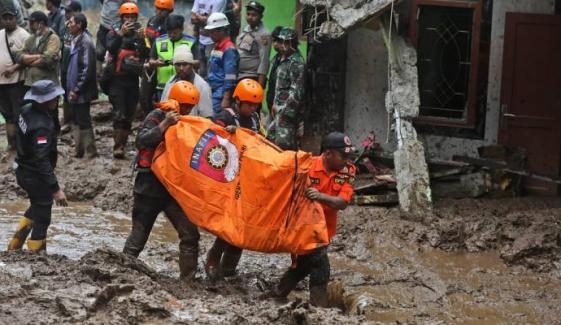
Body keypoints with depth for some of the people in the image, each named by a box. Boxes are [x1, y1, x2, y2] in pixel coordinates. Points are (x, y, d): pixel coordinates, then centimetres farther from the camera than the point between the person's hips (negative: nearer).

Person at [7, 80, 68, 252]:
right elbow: (42, 161, -33)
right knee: (42, 218, 6)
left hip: (23, 171, 9)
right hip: (36, 177, -9)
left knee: (37, 206, 30)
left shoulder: (26, 111, -4)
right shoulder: (41, 127, -31)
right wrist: (55, 189, -31)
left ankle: (14, 245, 35)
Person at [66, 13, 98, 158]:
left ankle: (91, 152, 4)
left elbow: (87, 69, -21)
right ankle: (79, 150, 22)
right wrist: (71, 89, 14)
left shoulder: (85, 42, -17)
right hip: (74, 90, 9)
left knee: (84, 122, -3)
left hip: (81, 92, -9)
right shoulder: (75, 41, 11)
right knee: (77, 121, 14)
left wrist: (76, 89, -19)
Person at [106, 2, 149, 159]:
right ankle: (118, 147, -16)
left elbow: (146, 55, -5)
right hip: (117, 79, -3)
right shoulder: (114, 33, 3)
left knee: (129, 116, 6)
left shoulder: (140, 34, 9)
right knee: (119, 114, -13)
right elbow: (111, 48, -18)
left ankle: (123, 144, 14)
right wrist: (121, 34, -29)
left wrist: (142, 40, -20)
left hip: (133, 79, 3)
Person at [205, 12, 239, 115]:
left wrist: (226, 99, -20)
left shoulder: (229, 49, -12)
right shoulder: (216, 47, 17)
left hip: (221, 95, -9)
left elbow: (230, 79, -17)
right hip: (213, 94, 9)